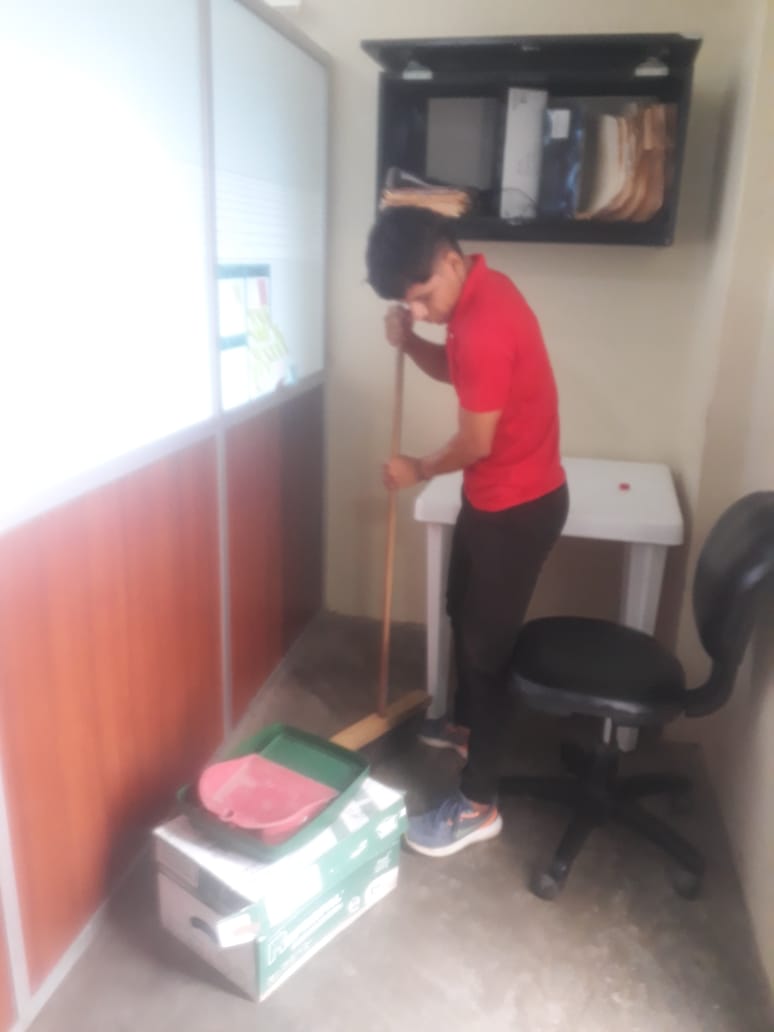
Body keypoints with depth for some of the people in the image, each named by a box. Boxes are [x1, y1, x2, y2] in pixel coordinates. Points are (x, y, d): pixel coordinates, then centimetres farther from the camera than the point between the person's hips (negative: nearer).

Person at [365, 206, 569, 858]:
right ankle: (465, 724, 48)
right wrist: (409, 340, -2)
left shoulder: (484, 323, -28)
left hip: (520, 505, -10)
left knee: (487, 643, -1)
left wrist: (419, 471, -3)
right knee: (464, 613, 24)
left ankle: (479, 806, 15)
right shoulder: (477, 293, 3)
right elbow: (454, 370, 18)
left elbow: (475, 443, -22)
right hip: (496, 496, 10)